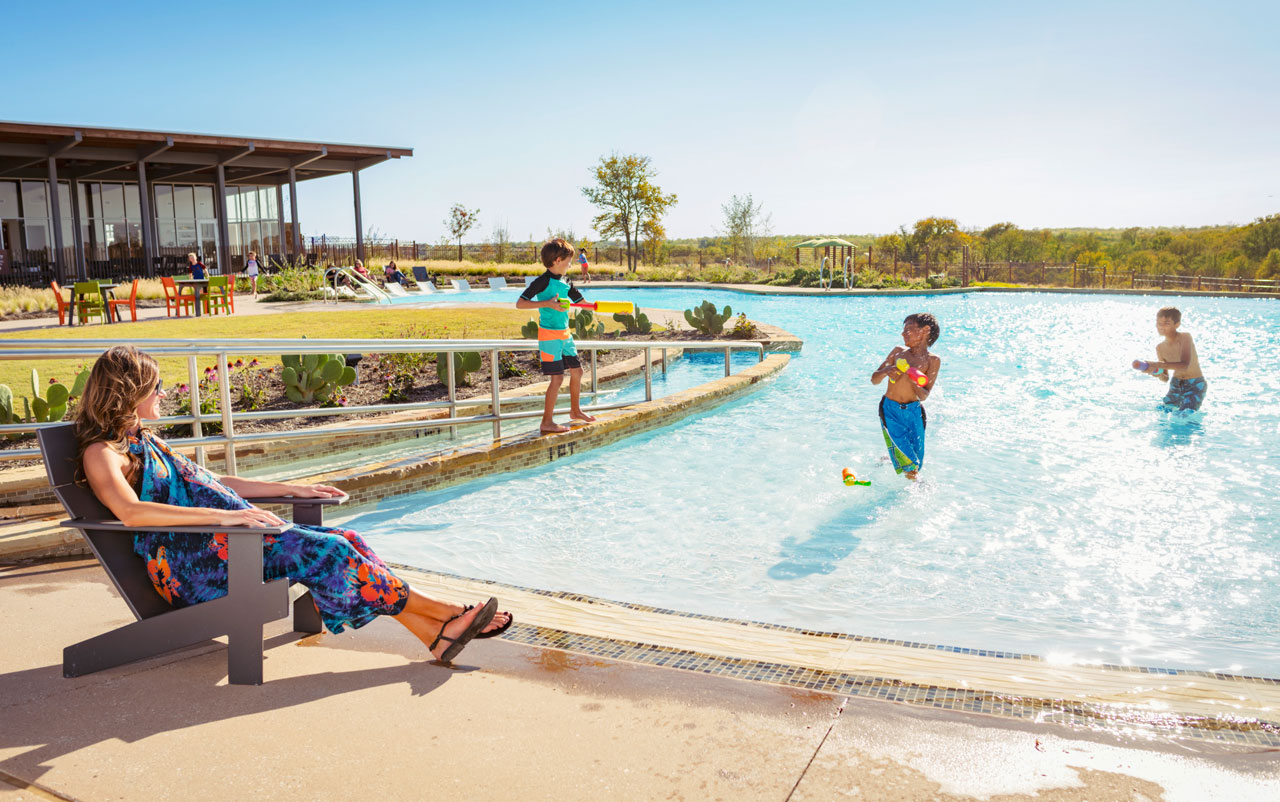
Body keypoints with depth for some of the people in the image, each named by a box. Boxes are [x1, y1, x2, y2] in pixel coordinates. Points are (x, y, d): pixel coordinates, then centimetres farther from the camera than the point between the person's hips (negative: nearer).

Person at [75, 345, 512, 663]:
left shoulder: (143, 441, 25)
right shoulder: (102, 453, -4)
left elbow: (210, 483, 28)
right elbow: (132, 512, -24)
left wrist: (291, 488, 21)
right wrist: (226, 515, -32)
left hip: (222, 541, 8)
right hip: (186, 563, -8)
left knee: (341, 542, -13)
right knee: (317, 551, -25)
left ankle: (437, 633, -22)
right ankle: (446, 612, -19)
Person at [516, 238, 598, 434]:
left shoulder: (566, 283, 10)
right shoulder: (543, 281, -13)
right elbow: (519, 303, -18)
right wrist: (548, 303, -26)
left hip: (565, 334, 8)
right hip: (549, 335, -8)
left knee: (577, 370, 15)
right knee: (557, 377, -8)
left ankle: (575, 411, 34)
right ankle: (547, 422, 0)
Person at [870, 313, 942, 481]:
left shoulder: (933, 360, -2)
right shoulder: (899, 351, 3)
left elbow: (924, 396, -8)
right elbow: (874, 379, 6)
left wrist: (913, 381, -27)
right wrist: (885, 372, -16)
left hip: (914, 412, 0)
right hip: (890, 410, 0)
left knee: (917, 462, 4)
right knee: (908, 460, -10)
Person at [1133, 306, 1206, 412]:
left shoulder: (1185, 337, -18)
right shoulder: (1160, 347, -2)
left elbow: (1184, 365, -33)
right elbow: (1166, 378, 4)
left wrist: (1158, 365, -40)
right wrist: (1158, 374, -19)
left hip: (1195, 385, -6)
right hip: (1175, 384, 6)